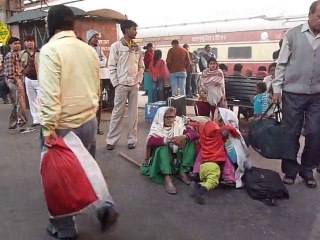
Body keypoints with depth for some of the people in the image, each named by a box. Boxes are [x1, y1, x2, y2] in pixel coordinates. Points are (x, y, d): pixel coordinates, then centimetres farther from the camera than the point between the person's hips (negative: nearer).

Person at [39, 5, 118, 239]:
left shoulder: (50, 49, -12)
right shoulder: (89, 49, 8)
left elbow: (49, 93, -20)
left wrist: (48, 127, -18)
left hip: (64, 126, -6)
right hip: (90, 121, 6)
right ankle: (104, 205, 13)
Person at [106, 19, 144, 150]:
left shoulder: (137, 47, 10)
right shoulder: (116, 46, -2)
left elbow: (141, 66, 13)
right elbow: (112, 67, -4)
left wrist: (138, 80, 3)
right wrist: (116, 83, -8)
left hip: (134, 85, 4)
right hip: (121, 84, -4)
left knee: (133, 113, 6)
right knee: (117, 113, 0)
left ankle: (132, 139, 15)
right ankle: (111, 140, 9)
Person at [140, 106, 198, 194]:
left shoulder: (178, 125, -2)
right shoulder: (156, 127, -10)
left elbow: (194, 133, -12)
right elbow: (150, 141, -30)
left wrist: (184, 137, -34)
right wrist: (168, 140, -42)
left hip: (177, 157, 4)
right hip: (160, 157, -3)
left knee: (190, 141, -14)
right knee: (162, 146, -32)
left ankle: (183, 172, -17)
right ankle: (167, 178, -42)